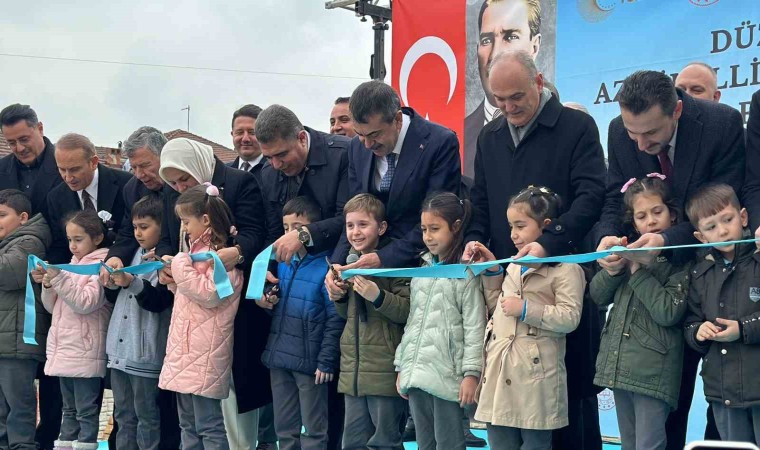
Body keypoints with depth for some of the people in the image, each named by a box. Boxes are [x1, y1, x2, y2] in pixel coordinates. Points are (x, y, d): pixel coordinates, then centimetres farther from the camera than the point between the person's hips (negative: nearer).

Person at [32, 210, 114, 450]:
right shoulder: (72, 265, 16)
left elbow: (86, 303, -19)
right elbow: (53, 307, 17)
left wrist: (59, 279, -22)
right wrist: (47, 284, -1)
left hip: (85, 355, -8)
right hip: (63, 352, 8)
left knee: (86, 412, -5)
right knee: (70, 410, 13)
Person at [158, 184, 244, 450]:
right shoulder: (198, 249, 17)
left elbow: (211, 294, -20)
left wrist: (181, 268, -14)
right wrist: (174, 280, 9)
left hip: (205, 354, -10)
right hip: (184, 349, 10)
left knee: (209, 426, -6)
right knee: (188, 425, 14)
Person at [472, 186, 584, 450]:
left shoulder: (566, 268, -6)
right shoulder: (514, 267, 20)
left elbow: (570, 318, -15)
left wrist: (526, 310, -16)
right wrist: (491, 273, 15)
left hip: (535, 374, -8)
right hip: (499, 369, 8)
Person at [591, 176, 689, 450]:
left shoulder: (682, 260, -6)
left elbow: (669, 312, -16)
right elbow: (598, 296, 13)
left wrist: (638, 272, -13)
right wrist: (613, 270, -7)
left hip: (653, 371, -6)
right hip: (620, 364, 7)